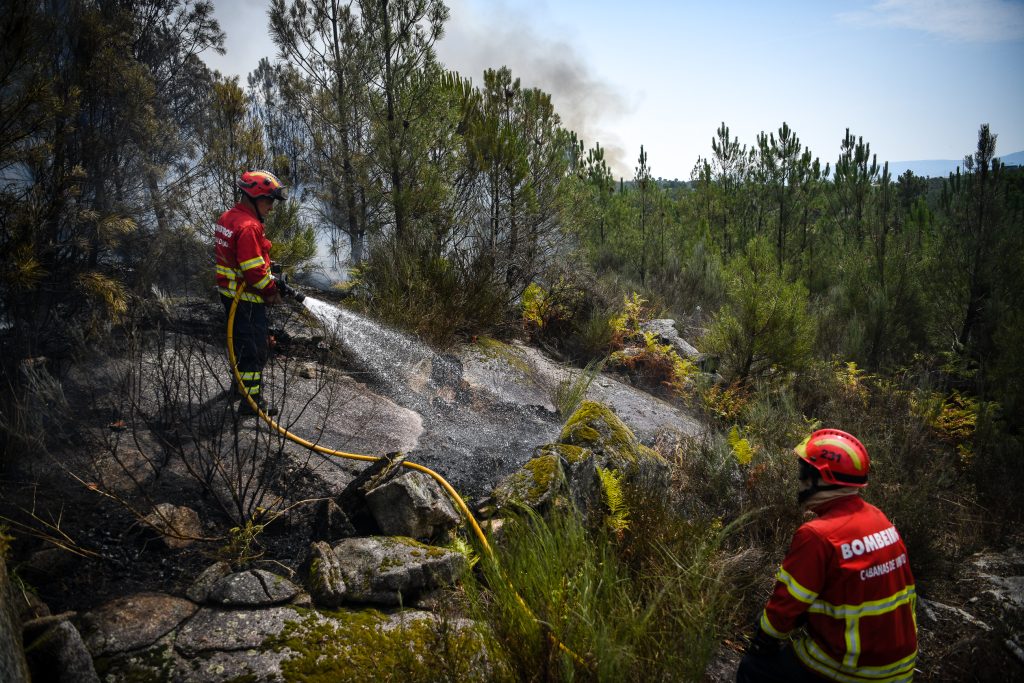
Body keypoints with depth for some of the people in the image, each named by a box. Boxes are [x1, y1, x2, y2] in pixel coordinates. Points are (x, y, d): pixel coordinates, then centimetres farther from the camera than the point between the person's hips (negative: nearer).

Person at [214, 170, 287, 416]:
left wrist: (270, 279, 13)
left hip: (229, 292, 10)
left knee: (242, 339, 25)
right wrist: (272, 291, -13)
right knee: (256, 347, -2)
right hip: (247, 298, -10)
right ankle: (251, 400, 2)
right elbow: (253, 269, -26)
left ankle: (240, 381, 43)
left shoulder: (228, 217, 9)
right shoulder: (248, 226, -23)